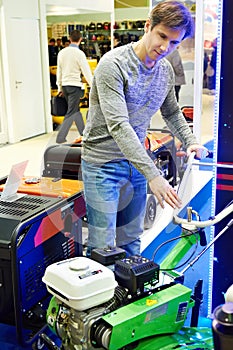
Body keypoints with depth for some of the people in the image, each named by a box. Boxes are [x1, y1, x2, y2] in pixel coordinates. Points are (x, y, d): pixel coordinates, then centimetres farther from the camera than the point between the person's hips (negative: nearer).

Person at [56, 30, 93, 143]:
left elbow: (59, 71, 13)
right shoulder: (79, 53, -11)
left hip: (65, 85, 6)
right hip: (75, 85, -6)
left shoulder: (62, 52, 6)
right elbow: (87, 72, -11)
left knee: (76, 110, 18)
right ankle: (60, 137, -7)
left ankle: (83, 133, 27)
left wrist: (60, 87, 22)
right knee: (71, 113, -2)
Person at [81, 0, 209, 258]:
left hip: (137, 162, 6)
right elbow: (118, 126, -29)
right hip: (103, 164, -6)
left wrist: (190, 142, 0)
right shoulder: (113, 64, -20)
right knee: (102, 247, -2)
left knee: (131, 240, 15)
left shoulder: (166, 71, 3)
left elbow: (172, 113, 20)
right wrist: (153, 175, -35)